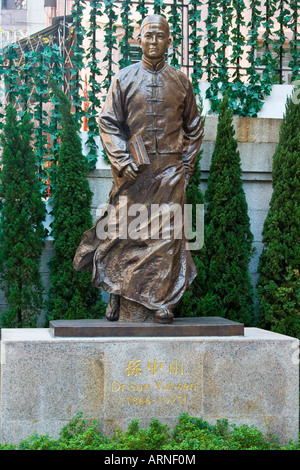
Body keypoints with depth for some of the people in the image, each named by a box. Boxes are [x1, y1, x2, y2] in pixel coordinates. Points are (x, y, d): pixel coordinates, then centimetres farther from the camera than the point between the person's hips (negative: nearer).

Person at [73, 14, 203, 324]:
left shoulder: (180, 81, 10)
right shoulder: (124, 79, 5)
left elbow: (194, 128, 16)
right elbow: (108, 123, 2)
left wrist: (187, 164, 6)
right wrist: (123, 160, -10)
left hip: (170, 170, 1)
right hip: (134, 171, -1)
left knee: (166, 235, -2)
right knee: (124, 231, 1)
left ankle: (162, 302, 5)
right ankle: (116, 292, 18)